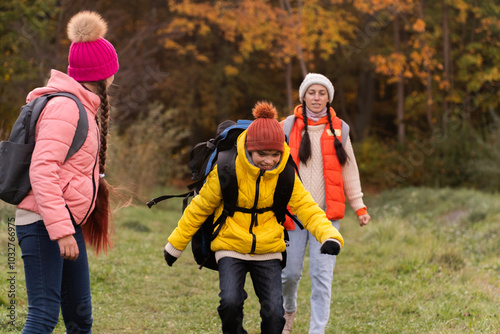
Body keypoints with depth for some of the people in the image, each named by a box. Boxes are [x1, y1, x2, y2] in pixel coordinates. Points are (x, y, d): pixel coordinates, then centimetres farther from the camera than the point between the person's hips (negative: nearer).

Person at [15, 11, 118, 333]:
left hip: (67, 222, 10)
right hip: (44, 223, -10)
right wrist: (61, 230, -27)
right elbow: (42, 170, -22)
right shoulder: (64, 106, -14)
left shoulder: (83, 107, 17)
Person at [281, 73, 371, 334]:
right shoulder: (288, 128, 3)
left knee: (322, 275, -8)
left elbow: (349, 171, 11)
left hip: (326, 214, 0)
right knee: (290, 271, 5)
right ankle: (289, 308, 37)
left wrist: (359, 206, 6)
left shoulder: (338, 129, 6)